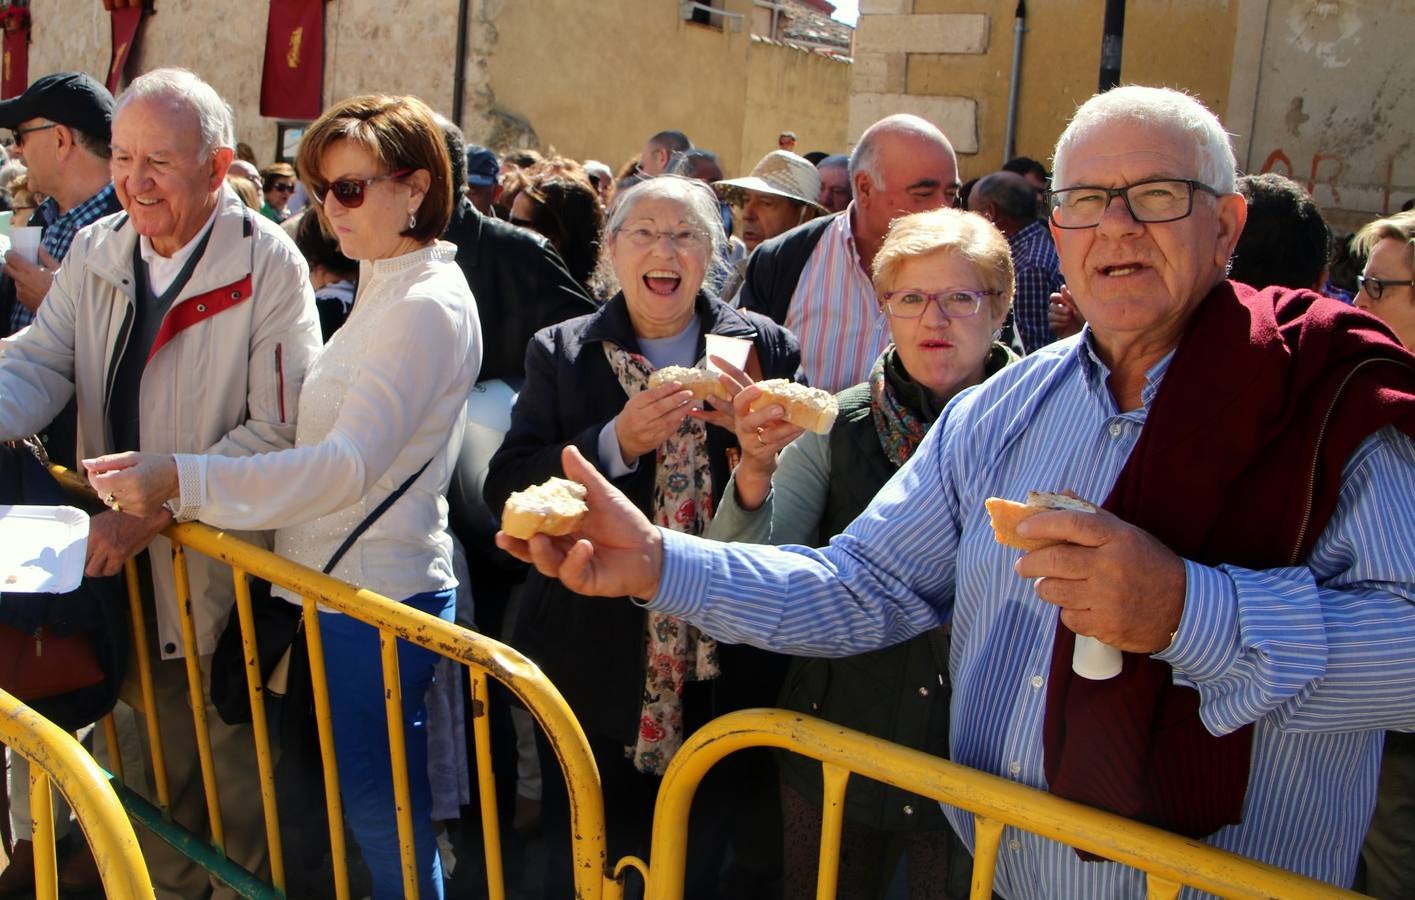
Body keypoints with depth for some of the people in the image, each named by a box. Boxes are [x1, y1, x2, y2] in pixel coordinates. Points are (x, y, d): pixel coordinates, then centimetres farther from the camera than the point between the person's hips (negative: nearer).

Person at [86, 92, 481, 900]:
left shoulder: (425, 305, -17)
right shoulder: (390, 289, 15)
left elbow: (350, 463, -27)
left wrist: (183, 479, -34)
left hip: (374, 597, -10)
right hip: (342, 585, 10)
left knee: (380, 819, 2)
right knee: (370, 812, 18)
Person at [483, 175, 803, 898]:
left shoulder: (766, 348, 2)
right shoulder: (559, 354, 3)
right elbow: (505, 488, -7)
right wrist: (615, 444, -19)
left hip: (727, 668, 0)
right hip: (597, 665, 0)